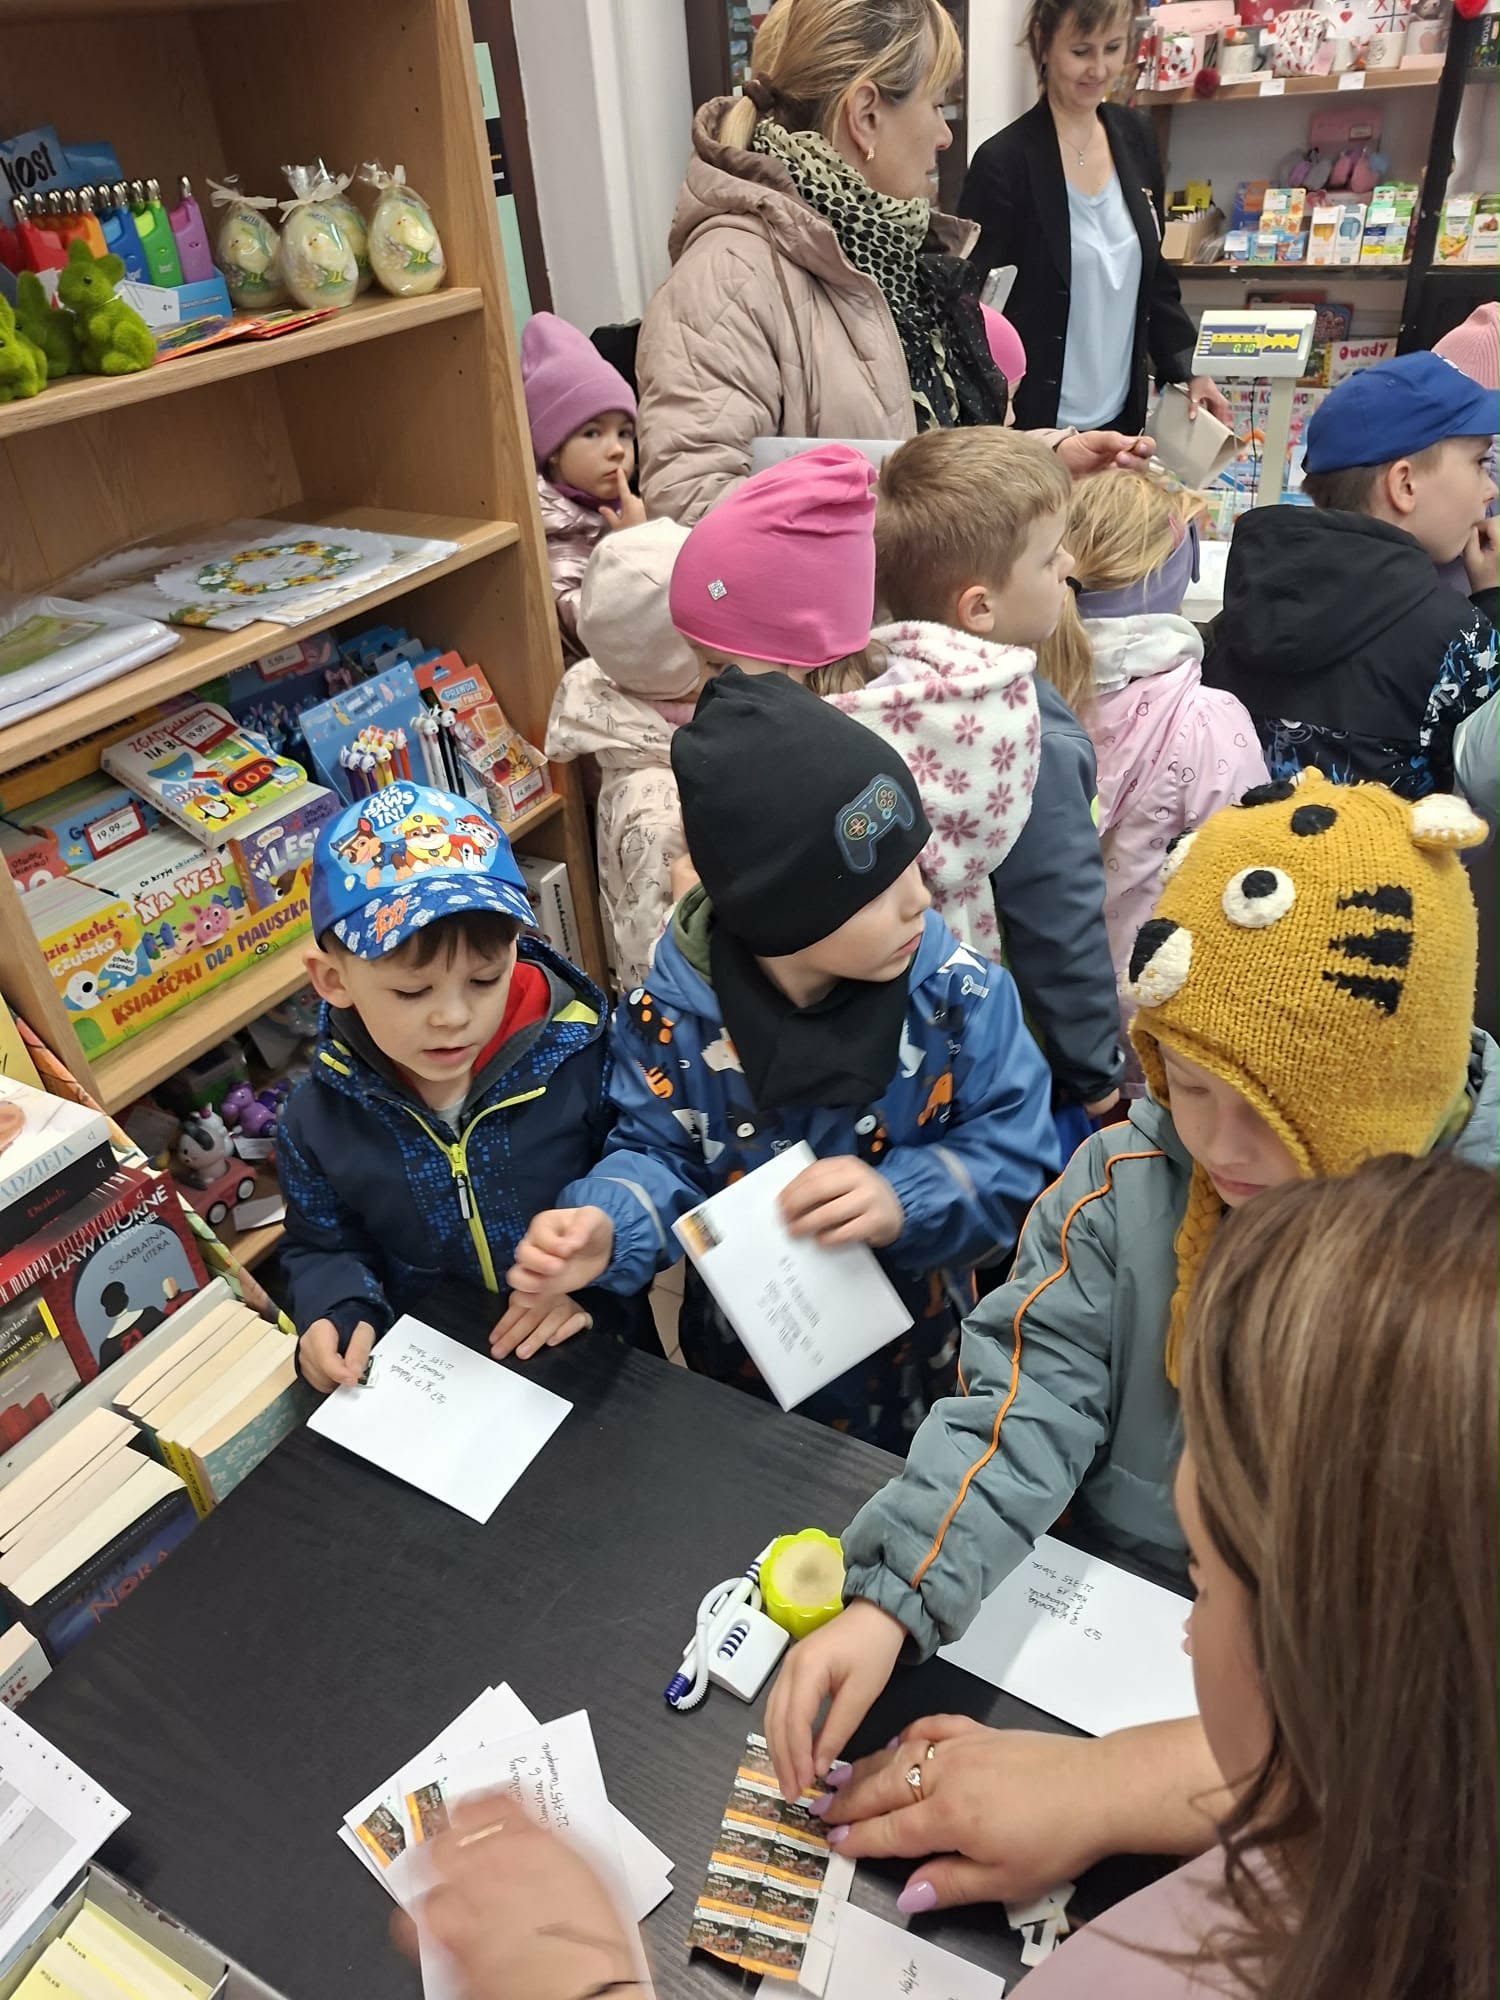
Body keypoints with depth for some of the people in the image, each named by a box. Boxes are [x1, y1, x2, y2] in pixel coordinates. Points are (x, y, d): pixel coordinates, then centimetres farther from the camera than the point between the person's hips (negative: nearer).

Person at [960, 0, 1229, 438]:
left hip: (1119, 413, 6)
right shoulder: (1004, 161, -12)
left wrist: (1188, 368, 6)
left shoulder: (1136, 137, 7)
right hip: (1034, 424, -6)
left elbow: (1151, 271, 15)